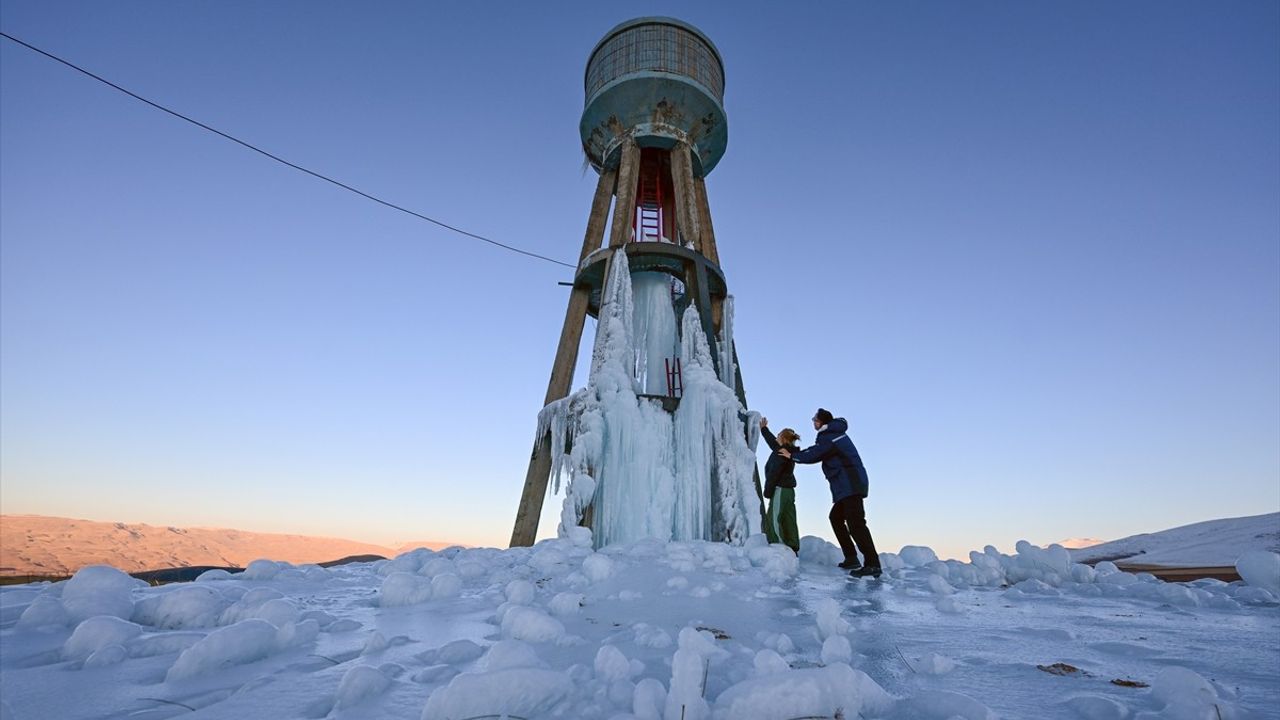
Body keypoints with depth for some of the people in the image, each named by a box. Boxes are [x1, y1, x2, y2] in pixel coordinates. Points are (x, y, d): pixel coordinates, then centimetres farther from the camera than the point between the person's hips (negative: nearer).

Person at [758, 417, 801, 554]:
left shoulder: (781, 452, -13)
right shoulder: (789, 451, 15)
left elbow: (774, 472, -18)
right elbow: (772, 442, 30)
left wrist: (768, 490, -15)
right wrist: (764, 429, 41)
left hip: (780, 490, -10)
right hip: (789, 490, 10)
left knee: (773, 521, -9)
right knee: (788, 522, 10)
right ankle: (793, 550, 13)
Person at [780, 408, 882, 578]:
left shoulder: (829, 436, -13)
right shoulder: (833, 433, 18)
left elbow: (813, 455, -16)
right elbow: (818, 451, 25)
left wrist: (792, 456, -2)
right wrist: (797, 453, 20)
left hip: (851, 485, -11)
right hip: (847, 486, 11)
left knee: (855, 521, -15)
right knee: (836, 517, 15)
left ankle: (872, 564, -16)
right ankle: (851, 558, 16)